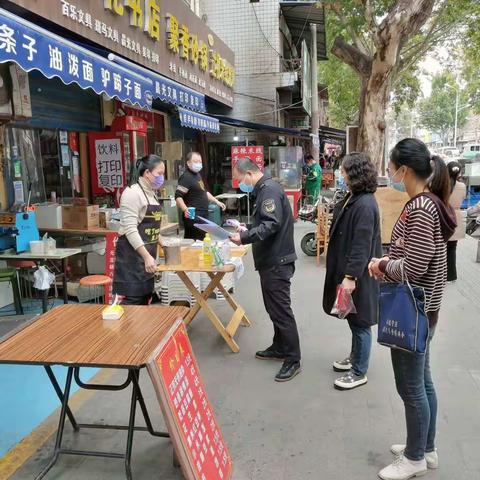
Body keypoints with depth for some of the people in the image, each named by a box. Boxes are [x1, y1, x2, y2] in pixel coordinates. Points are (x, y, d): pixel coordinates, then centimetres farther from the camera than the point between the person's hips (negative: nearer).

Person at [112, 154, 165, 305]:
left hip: (146, 254, 9)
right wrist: (147, 256, -28)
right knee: (132, 300, -7)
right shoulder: (132, 193, -15)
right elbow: (130, 229, -23)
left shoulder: (152, 193, 13)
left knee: (145, 298, 13)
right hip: (132, 255, -9)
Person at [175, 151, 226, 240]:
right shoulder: (186, 177, -15)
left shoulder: (197, 175, 17)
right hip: (193, 216, -10)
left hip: (203, 216, 10)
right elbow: (178, 197, -23)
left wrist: (217, 202, 24)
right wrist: (185, 210, -38)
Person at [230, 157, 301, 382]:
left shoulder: (269, 189, -16)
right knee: (274, 308, 19)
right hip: (271, 260, 11)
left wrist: (245, 237, -29)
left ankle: (293, 360, 6)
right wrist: (246, 231, 13)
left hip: (277, 262, -11)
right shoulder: (264, 189, 16)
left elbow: (271, 225, -27)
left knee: (281, 310, -4)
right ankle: (279, 347, 32)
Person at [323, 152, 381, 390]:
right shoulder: (353, 198, 7)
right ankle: (355, 357, 40)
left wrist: (351, 276, -24)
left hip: (358, 275, -9)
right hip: (347, 269, 9)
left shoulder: (365, 205, -22)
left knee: (360, 322, 5)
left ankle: (359, 373, 20)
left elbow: (362, 246, -25)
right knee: (353, 319, 22)